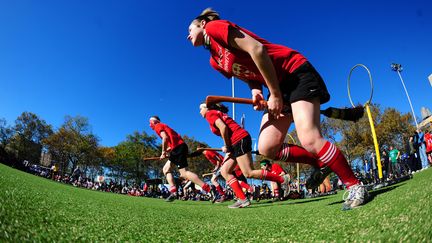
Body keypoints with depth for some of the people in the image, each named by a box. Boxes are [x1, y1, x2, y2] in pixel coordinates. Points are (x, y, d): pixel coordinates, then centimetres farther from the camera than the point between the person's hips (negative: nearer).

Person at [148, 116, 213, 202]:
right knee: (166, 169, 16)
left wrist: (163, 152, -5)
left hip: (178, 147, -10)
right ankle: (173, 192, 6)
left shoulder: (158, 126, 6)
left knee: (184, 173, -16)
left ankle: (209, 190, -23)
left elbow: (165, 138, -12)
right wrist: (167, 151, 12)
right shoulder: (164, 127, 32)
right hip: (179, 147, 10)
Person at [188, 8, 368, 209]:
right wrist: (256, 92, -7)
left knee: (309, 139, -21)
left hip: (295, 72, -8)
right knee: (266, 148, -4)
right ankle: (321, 163, 14)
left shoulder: (214, 26, -8)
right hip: (277, 88, 8)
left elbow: (257, 49, -18)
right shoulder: (215, 61, 15)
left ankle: (355, 186, -1)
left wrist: (275, 94, -17)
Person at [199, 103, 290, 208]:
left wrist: (227, 146, -7)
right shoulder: (217, 114, 26)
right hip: (236, 143, 10)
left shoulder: (210, 114, -1)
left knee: (248, 173, -11)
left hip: (240, 140, -10)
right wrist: (228, 147, 7)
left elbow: (223, 127, -17)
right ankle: (242, 199, 0)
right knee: (224, 171, 5)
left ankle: (282, 179, -1)